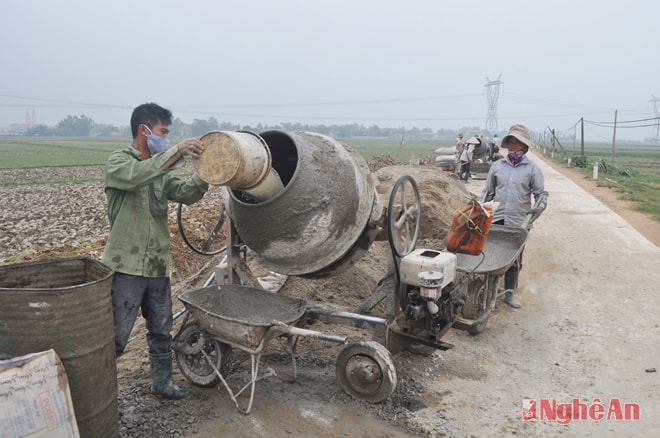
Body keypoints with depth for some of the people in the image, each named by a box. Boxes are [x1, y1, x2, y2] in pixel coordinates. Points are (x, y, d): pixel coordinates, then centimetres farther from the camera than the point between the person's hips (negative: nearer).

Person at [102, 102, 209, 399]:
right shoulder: (118, 161, -4)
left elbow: (186, 193, -1)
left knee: (161, 332, 16)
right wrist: (176, 153, -33)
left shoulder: (162, 171, 14)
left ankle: (162, 383, 32)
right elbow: (135, 176, -28)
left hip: (158, 266, 7)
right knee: (116, 337, -1)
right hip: (127, 267, -6)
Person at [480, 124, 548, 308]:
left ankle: (509, 292, 16)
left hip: (519, 222, -2)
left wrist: (540, 207, -17)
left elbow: (541, 193, 2)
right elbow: (488, 192, 13)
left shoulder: (532, 168, 2)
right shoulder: (497, 166, 8)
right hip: (496, 219, 2)